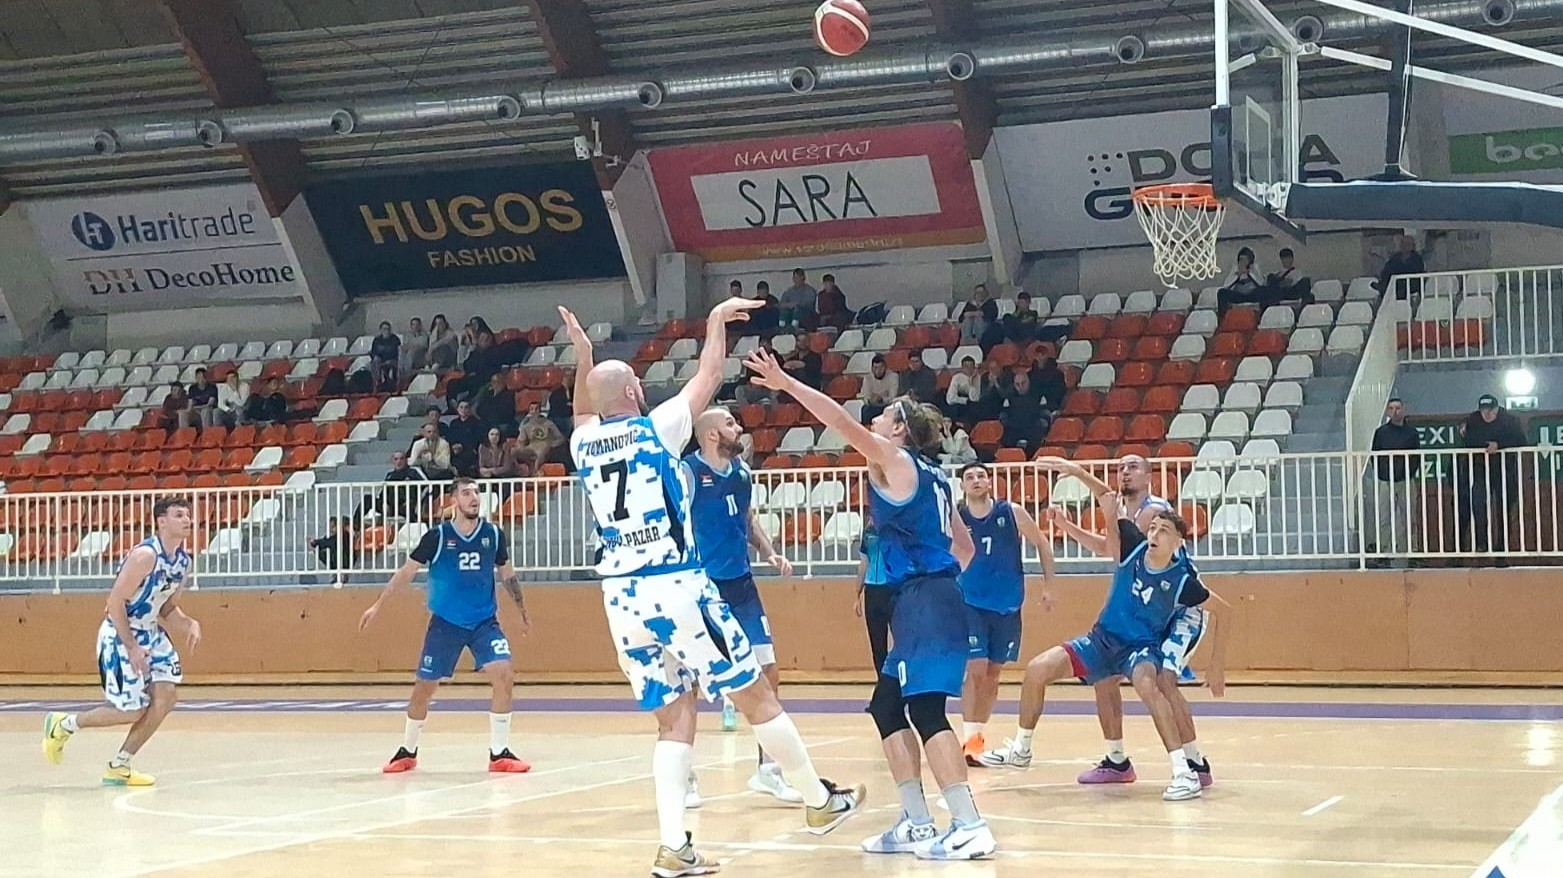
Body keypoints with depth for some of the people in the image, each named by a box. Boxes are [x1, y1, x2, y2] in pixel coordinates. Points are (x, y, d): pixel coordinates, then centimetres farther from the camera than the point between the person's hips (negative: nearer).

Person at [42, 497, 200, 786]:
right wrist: (132, 647, -23)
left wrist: (189, 625, -6)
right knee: (131, 711, -7)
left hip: (150, 632, 8)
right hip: (120, 634, -8)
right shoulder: (145, 555, -23)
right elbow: (116, 602, -22)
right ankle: (63, 724, 16)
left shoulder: (183, 561, 3)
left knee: (166, 694, -6)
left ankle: (119, 767, 6)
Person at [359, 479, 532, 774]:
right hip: (445, 623, -1)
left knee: (504, 677, -17)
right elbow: (407, 571, -2)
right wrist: (377, 606, -5)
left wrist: (523, 612, 16)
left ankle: (499, 753, -6)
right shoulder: (438, 536, -9)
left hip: (485, 622, 1)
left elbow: (507, 575, 13)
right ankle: (407, 752, 27)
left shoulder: (494, 534, -2)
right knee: (424, 688, 5)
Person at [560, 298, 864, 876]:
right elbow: (708, 379, 8)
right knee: (756, 695, 7)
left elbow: (585, 412, 34)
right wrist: (716, 323, 21)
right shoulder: (655, 429, -5)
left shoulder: (582, 442, 9)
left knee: (674, 719, 11)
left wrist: (583, 353, 39)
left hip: (621, 596, 5)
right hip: (676, 588, -5)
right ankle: (820, 802, 17)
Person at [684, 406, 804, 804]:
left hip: (740, 585, 6)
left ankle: (766, 769, 13)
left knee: (769, 674, 3)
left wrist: (770, 553, 9)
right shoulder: (686, 471, -13)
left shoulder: (742, 472, 8)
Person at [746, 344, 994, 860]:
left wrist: (785, 383, -15)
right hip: (932, 600, 10)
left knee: (925, 710, -14)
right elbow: (963, 547, 23)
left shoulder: (894, 459, -3)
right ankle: (917, 824, 15)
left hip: (923, 601, -10)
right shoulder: (929, 474, 20)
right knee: (887, 707, 14)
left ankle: (969, 826, -20)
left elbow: (842, 421, -15)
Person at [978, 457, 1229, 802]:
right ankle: (1021, 749, 17)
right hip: (1103, 640, 5)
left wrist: (1217, 666, -9)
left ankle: (1184, 772, -35)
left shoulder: (1183, 578, -19)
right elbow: (1109, 499, -7)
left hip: (1144, 647, -5)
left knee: (1146, 683, -39)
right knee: (1037, 669, -5)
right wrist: (1079, 472, -19)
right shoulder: (1134, 546, -12)